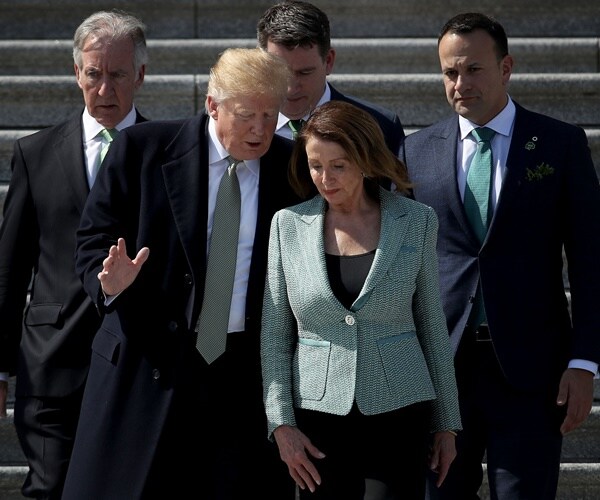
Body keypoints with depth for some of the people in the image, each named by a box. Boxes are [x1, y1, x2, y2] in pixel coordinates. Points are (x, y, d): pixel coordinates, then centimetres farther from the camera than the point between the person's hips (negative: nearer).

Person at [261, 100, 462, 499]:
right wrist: (281, 424, -4)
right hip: (319, 420, 1)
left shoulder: (416, 222, 3)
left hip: (397, 416, -1)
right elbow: (274, 336, 5)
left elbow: (432, 326, 9)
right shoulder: (289, 224, 3)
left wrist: (446, 423, 10)